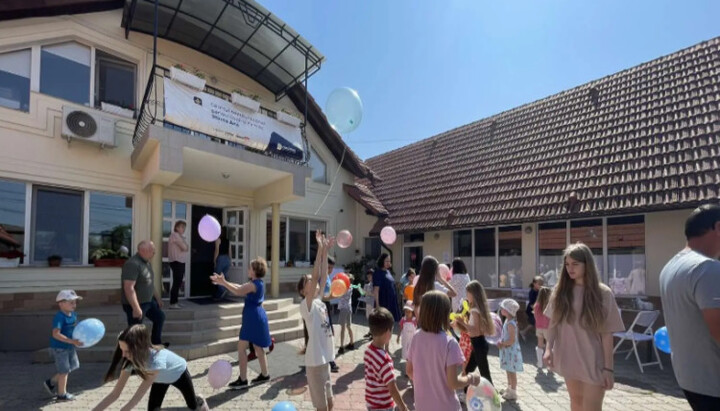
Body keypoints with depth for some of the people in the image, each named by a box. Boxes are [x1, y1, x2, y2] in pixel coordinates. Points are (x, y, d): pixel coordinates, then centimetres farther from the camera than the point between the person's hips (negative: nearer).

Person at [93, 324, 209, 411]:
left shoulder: (156, 360, -49)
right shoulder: (130, 361, -31)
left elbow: (137, 398, -49)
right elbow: (115, 393, -27)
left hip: (179, 373, -4)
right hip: (161, 378, 4)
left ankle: (200, 401, 51)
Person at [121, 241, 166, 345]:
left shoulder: (147, 262, 7)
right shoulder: (133, 264, -25)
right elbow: (129, 288, -30)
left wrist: (158, 298, 23)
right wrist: (136, 308, -32)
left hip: (148, 301, 10)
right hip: (135, 304, -10)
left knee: (160, 317, 21)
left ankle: (156, 343, 36)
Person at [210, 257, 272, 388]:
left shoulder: (254, 284, -18)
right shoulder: (258, 283, 11)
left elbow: (238, 291, -27)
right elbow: (240, 287, 12)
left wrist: (223, 282, -22)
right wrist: (223, 282, 9)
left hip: (252, 318, -10)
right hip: (257, 317, 10)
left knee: (241, 347, -2)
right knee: (258, 347, 17)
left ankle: (243, 379, 4)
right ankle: (264, 374, 26)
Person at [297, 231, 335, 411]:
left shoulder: (319, 302, 6)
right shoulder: (306, 305, -14)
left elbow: (323, 276, 1)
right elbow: (316, 276, -24)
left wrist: (326, 251, -4)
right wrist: (320, 249, -24)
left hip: (325, 359, 8)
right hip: (315, 361, -8)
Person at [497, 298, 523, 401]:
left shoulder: (510, 323, -25)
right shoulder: (508, 320, 5)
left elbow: (512, 340, -26)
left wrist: (502, 344, -16)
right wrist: (502, 342, 1)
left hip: (511, 351, -9)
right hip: (507, 350, 9)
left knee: (511, 372, 4)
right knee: (509, 371, 21)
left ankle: (513, 392, 17)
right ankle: (509, 388, 36)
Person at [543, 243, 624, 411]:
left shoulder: (602, 293, -10)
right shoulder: (560, 291, -1)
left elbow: (607, 334, -9)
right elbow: (553, 323, 3)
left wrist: (608, 367, -9)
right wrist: (548, 348, -10)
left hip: (594, 363, -3)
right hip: (568, 359, 3)